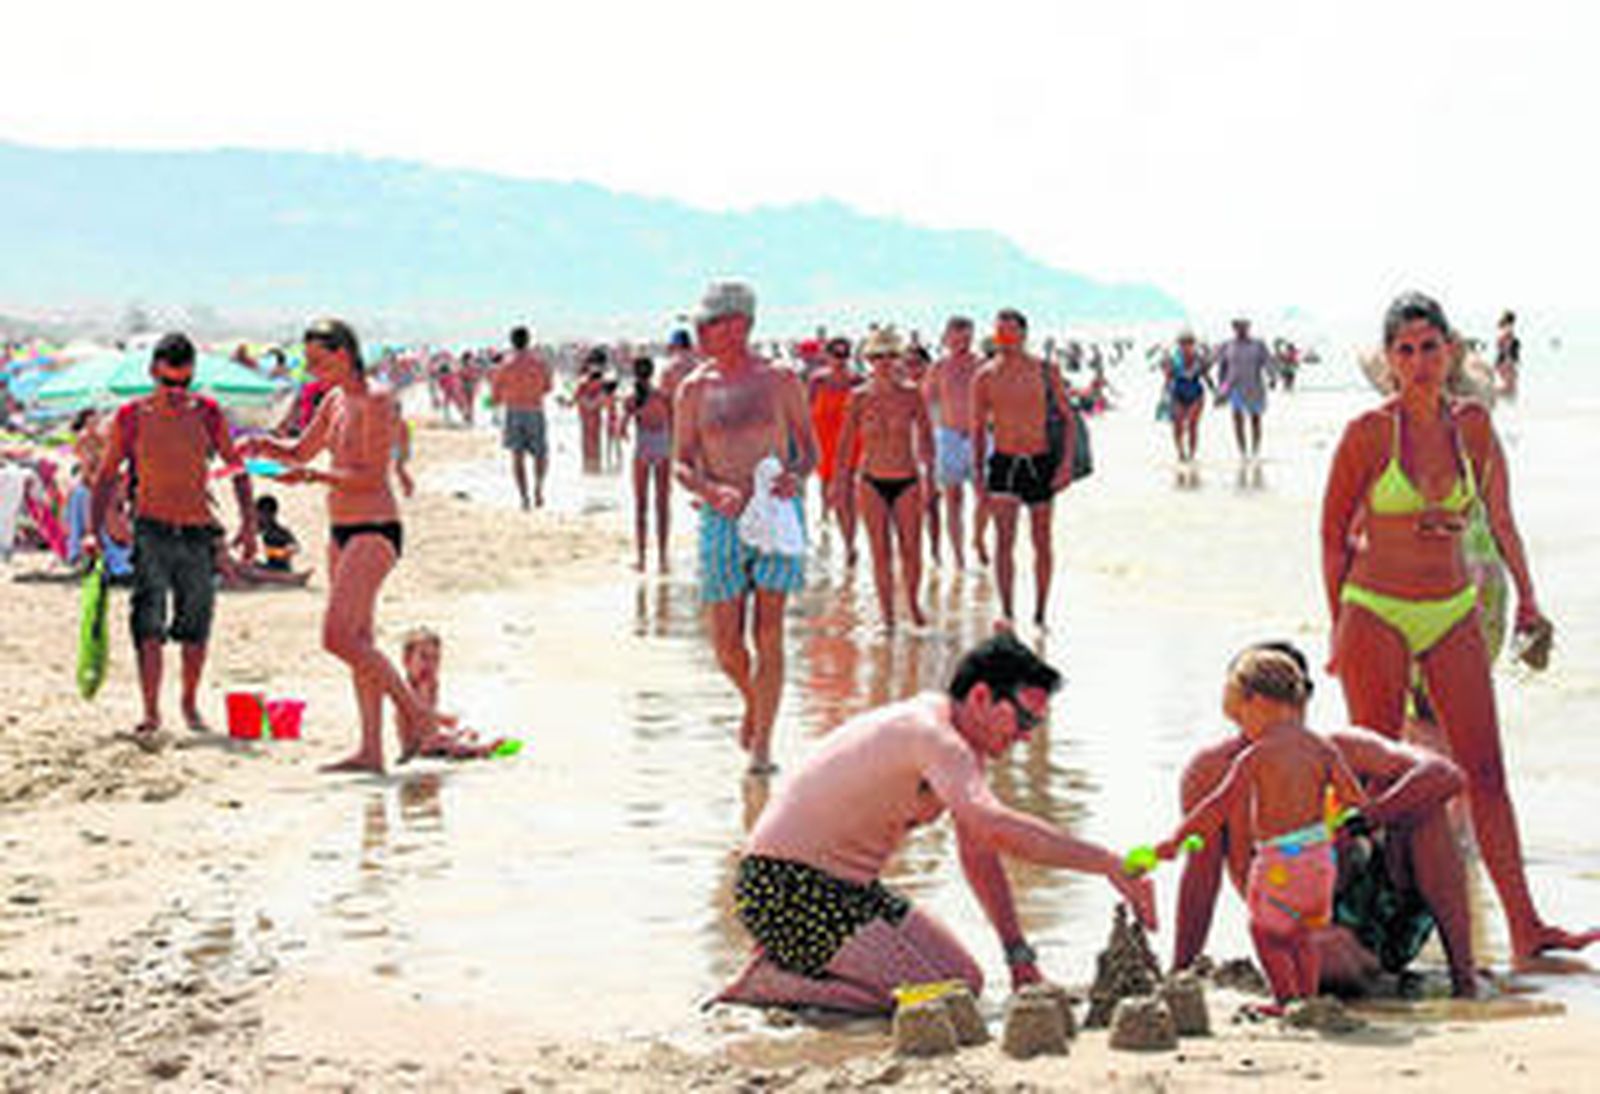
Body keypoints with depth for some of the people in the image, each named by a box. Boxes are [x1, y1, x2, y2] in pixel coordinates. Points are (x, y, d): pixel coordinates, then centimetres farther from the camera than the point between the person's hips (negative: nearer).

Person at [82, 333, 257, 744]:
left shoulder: (208, 414, 3)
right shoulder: (131, 417, -2)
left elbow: (236, 467, 12)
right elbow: (106, 476, 4)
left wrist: (248, 522, 4)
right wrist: (92, 530, -5)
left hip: (198, 533, 2)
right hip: (151, 530, -2)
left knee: (195, 629, 8)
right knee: (149, 626, -15)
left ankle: (190, 702, 28)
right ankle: (151, 714, -17)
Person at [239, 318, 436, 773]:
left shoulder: (376, 401, -14)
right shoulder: (335, 400, 13)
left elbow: (372, 477, -19)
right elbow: (301, 452, 23)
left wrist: (314, 476, -27)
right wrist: (266, 446, 3)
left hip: (375, 531, -9)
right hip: (342, 531, 9)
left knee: (338, 637, -17)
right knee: (358, 641, 8)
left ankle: (414, 713, -5)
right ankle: (371, 750, 10)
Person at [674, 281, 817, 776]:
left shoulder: (780, 381, 1)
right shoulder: (695, 389, 4)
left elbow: (811, 450, 8)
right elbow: (681, 463, 4)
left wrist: (796, 475, -14)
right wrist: (712, 490, -16)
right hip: (722, 519, 2)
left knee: (768, 632, -7)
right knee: (726, 642, 2)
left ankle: (762, 744, -1)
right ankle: (753, 703, 33)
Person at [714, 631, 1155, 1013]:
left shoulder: (963, 741, 9)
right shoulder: (931, 734, -24)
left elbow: (979, 854, 14)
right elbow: (995, 827, -40)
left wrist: (1019, 954, 7)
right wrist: (1108, 864, -37)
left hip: (852, 890, 10)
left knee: (965, 980, 6)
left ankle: (798, 961, 12)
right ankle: (767, 981, -8)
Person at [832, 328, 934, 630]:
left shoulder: (911, 394, -1)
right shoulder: (859, 397, -1)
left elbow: (925, 436, 6)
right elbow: (846, 440, 6)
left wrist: (929, 470, -1)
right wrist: (842, 477, 3)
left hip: (907, 481, 0)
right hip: (873, 482, 0)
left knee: (911, 549, 1)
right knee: (881, 552, 0)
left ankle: (913, 603, 23)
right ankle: (887, 612, 10)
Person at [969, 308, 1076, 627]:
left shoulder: (1046, 371, -2)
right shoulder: (985, 377, -1)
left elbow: (1067, 418, 2)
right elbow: (978, 428, 8)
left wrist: (1067, 462, -9)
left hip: (1041, 463, 0)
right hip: (1003, 463, 0)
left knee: (1042, 541, 8)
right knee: (1004, 540, -13)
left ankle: (1040, 614, 20)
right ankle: (1007, 614, -13)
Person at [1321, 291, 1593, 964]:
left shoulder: (1473, 426, 3)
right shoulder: (1368, 434, -8)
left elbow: (1500, 521, 16)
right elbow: (1333, 535, 1)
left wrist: (1526, 600, 22)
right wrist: (1340, 626, 1)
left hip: (1455, 613, 3)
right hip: (1377, 613, -3)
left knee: (1485, 770, -1)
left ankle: (1524, 929, -2)